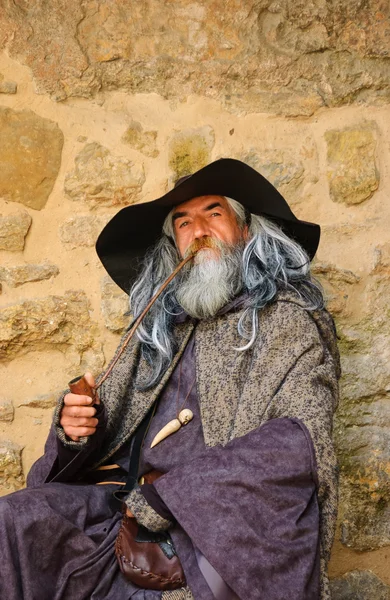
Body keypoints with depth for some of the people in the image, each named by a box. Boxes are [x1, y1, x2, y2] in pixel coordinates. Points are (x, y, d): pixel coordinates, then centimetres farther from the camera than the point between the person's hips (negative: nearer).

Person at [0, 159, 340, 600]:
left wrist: (163, 500, -18)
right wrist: (76, 428, -5)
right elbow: (111, 432, 20)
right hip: (134, 506, 5)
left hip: (228, 524, -5)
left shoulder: (290, 323, 1)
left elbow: (297, 445, -14)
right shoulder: (158, 329, 15)